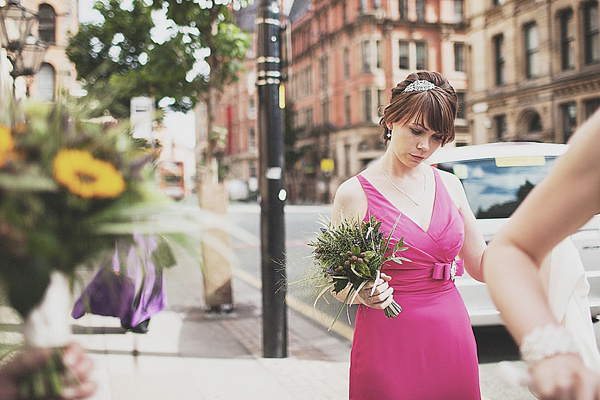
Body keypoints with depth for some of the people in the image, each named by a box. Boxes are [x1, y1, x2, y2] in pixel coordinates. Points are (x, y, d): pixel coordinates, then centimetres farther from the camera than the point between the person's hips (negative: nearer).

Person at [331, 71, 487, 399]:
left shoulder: (449, 185, 5)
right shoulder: (355, 193, -8)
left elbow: (481, 266, 9)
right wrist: (364, 294, -22)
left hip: (453, 338, 4)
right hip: (389, 345, -4)